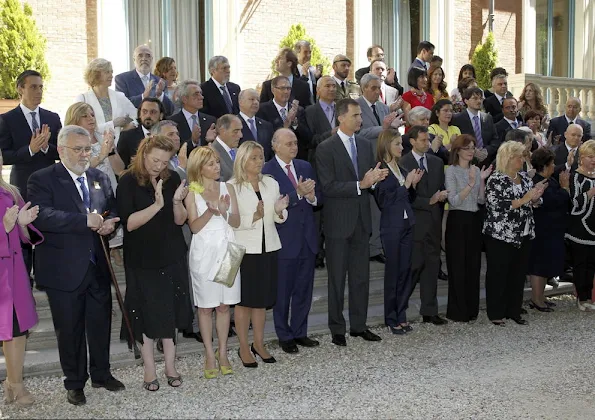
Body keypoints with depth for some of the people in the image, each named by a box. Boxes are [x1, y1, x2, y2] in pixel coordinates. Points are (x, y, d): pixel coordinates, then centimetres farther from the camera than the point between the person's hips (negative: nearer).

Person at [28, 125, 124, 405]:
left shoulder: (100, 178, 10)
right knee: (69, 329, 9)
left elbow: (113, 210, 17)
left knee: (101, 323, 15)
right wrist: (85, 220, -27)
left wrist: (110, 222, -7)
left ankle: (101, 374, 34)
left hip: (98, 266, 5)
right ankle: (75, 383, 26)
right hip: (64, 269, -5)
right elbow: (42, 216, -24)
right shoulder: (42, 180, -8)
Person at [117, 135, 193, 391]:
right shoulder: (128, 182, -9)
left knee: (170, 310, 9)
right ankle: (149, 370, 16)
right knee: (146, 313, 5)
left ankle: (170, 366, 20)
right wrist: (156, 205, -28)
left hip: (171, 257, 3)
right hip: (142, 259, -3)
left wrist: (177, 202, -21)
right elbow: (129, 223, -17)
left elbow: (180, 220, 0)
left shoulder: (172, 179, 1)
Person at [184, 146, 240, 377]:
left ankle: (222, 352, 18)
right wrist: (210, 211, -25)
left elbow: (237, 222, 3)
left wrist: (225, 212, -17)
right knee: (206, 306, 3)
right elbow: (194, 227, -9)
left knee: (224, 305, 8)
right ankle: (210, 355, 13)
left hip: (227, 250, 3)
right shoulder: (192, 193, -2)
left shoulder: (226, 188, 7)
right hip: (204, 252, -3)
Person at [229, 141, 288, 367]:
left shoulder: (271, 183, 6)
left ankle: (259, 344, 26)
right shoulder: (232, 187, -8)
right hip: (245, 250, -4)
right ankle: (244, 348, 17)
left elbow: (278, 218, 11)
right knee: (244, 299, 5)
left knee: (262, 298, 13)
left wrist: (280, 211, -11)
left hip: (268, 248, 4)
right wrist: (253, 217, -25)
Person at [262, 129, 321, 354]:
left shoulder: (305, 167, 10)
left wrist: (311, 196, -12)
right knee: (282, 291, 6)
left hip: (307, 238, 6)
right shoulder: (266, 171, -10)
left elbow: (319, 198, 10)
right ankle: (284, 336, 20)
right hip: (284, 240, -6)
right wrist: (298, 194, -27)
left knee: (304, 289, 14)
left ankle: (300, 332, 27)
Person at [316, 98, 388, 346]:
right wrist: (360, 184, -22)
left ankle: (359, 325, 24)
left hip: (361, 221, 6)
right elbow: (328, 187, -17)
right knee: (337, 279, 4)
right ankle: (337, 329, 15)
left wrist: (375, 179, -8)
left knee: (361, 276, 12)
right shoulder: (326, 149, -10)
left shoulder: (365, 145, 10)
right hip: (338, 222, -6)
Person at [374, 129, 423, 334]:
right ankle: (391, 319, 11)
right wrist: (406, 184, -13)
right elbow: (384, 200, -16)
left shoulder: (402, 169, 11)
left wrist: (413, 184, 1)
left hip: (407, 224, 7)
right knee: (392, 272, 1)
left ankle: (401, 316, 18)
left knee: (405, 271, 9)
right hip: (391, 226, -7)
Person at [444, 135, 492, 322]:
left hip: (474, 220, 6)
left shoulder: (476, 170, 12)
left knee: (474, 265, 9)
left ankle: (472, 308, 19)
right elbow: (454, 201, -16)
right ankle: (457, 311, 7)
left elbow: (482, 200, 8)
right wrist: (471, 183, -23)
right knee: (458, 266, -1)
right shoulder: (451, 171, -6)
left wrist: (482, 180, -4)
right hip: (458, 221, -6)